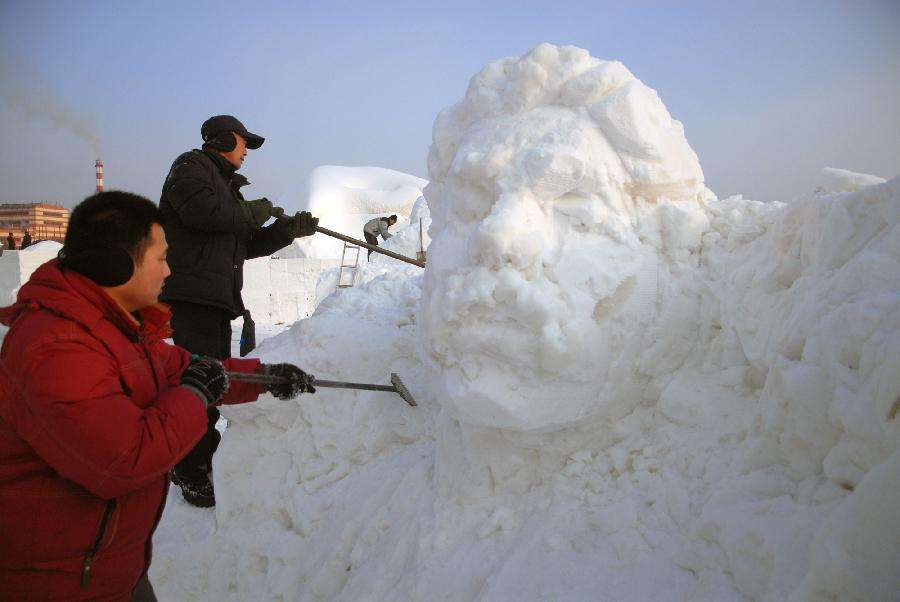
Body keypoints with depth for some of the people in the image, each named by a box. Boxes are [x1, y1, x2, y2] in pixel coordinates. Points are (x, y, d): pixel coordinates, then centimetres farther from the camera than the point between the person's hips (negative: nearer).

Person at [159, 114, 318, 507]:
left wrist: (289, 229, 11)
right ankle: (191, 473, -4)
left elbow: (248, 245, 25)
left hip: (219, 297, 10)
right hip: (192, 293, -10)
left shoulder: (227, 185, 29)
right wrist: (252, 212, -5)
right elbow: (201, 210, -19)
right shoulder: (191, 166, 3)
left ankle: (200, 463, 23)